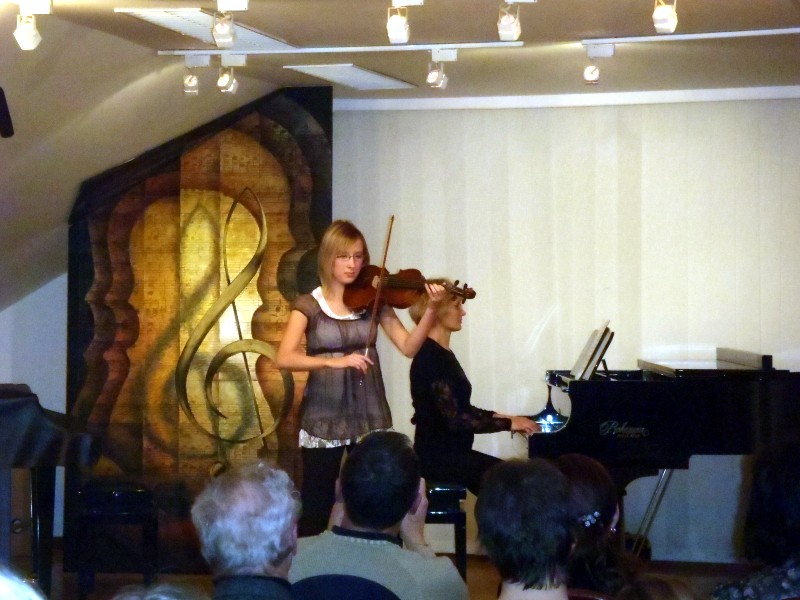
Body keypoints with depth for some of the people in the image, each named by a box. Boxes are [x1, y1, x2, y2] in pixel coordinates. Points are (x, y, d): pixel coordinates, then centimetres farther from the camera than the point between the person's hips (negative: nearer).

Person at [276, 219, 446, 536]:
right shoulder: (308, 305, -3)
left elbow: (408, 346, -5)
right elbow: (284, 358, -17)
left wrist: (431, 309, -20)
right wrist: (336, 361, -29)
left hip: (369, 415, 2)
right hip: (323, 417, -2)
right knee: (316, 508, 0)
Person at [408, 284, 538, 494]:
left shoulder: (442, 354, 13)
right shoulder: (430, 358, -17)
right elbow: (455, 419, -22)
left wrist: (499, 416, 8)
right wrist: (508, 423, -16)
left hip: (453, 452, 9)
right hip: (438, 457, -9)